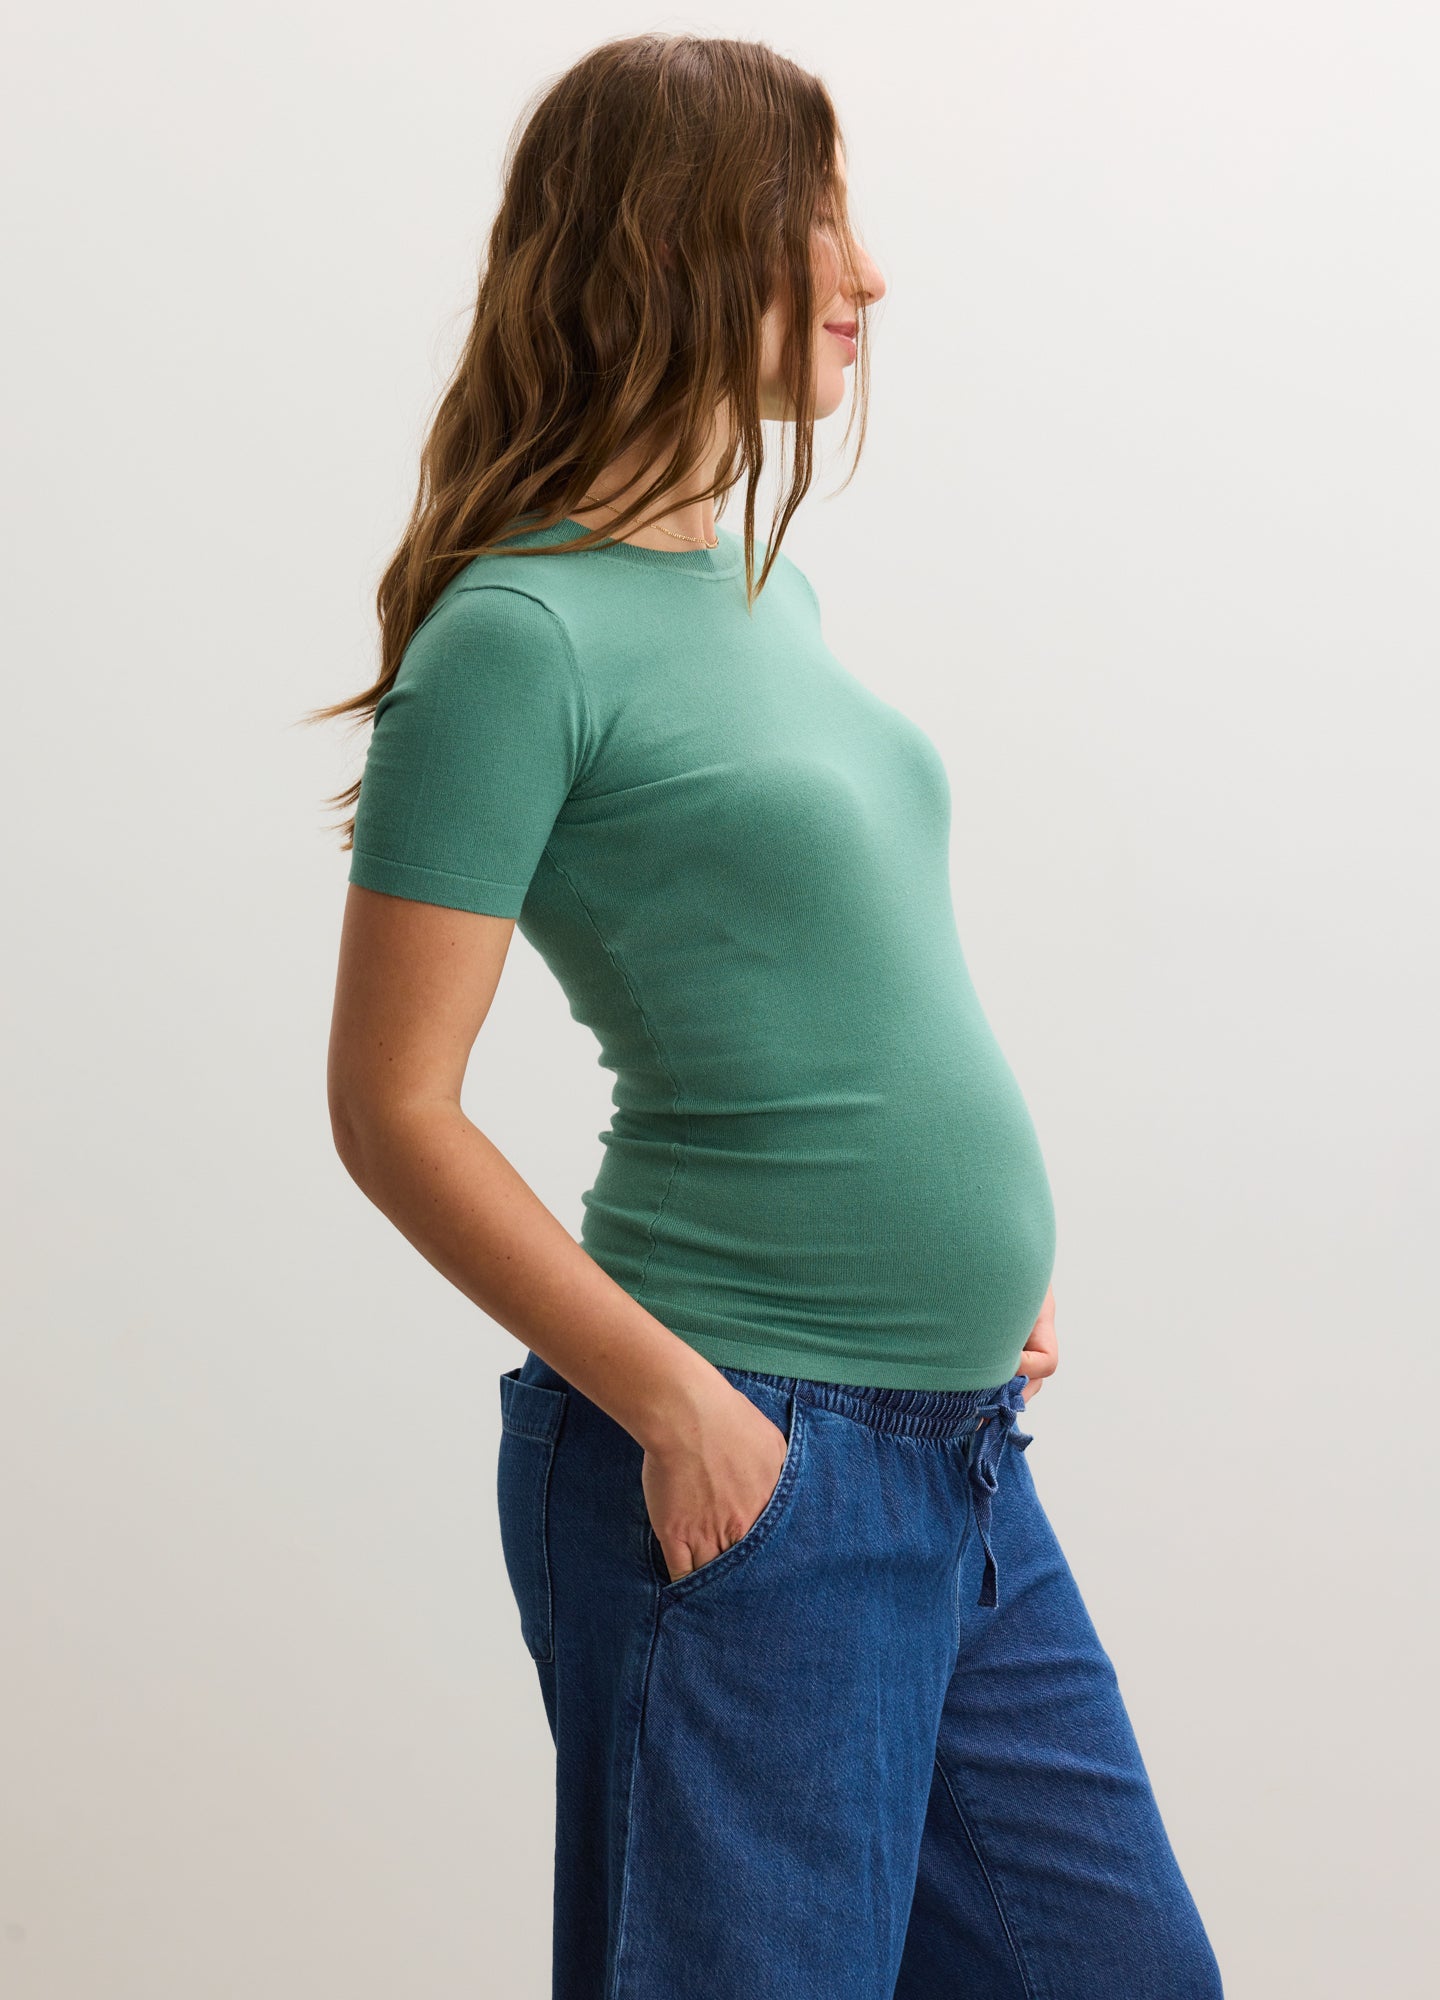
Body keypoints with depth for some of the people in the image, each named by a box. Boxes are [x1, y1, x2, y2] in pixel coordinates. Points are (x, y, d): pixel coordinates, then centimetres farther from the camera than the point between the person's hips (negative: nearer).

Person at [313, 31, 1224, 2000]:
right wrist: (673, 1398, -18)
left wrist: (975, 1254, 13)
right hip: (750, 1468, -8)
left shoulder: (766, 581, 11)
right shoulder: (521, 632, -14)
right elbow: (395, 1112, -14)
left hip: (967, 1457, 8)